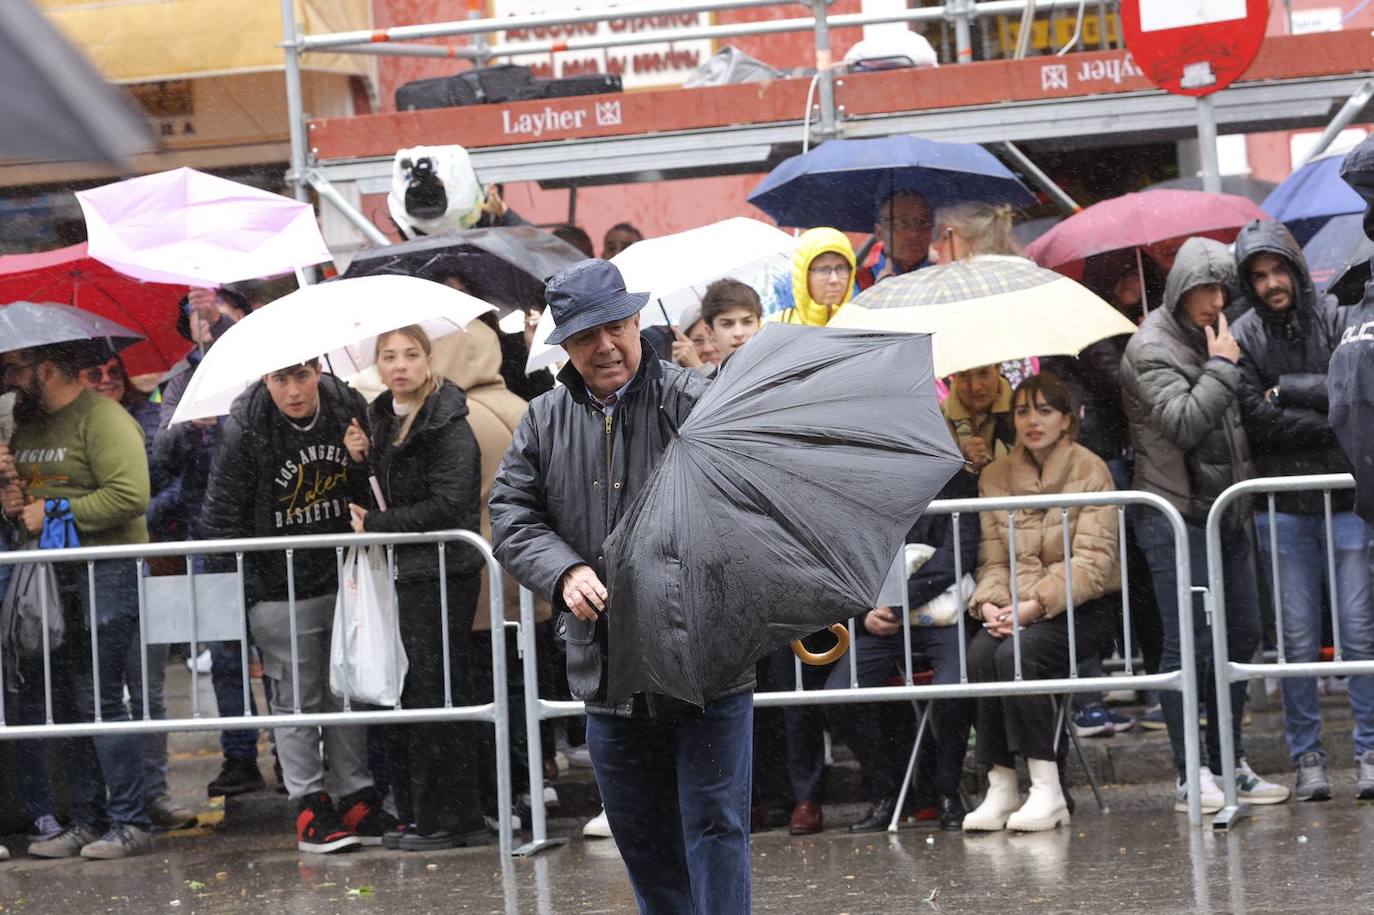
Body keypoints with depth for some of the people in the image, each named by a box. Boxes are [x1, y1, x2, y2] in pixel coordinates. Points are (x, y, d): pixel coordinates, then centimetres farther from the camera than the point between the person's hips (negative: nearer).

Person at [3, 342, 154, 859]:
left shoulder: (103, 419, -10)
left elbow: (130, 496, -20)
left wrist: (54, 512, -15)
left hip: (105, 576, -8)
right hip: (50, 577, 8)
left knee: (98, 700, -9)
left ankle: (130, 823, -2)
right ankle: (86, 822, 14)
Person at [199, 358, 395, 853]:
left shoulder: (351, 409, -4)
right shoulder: (244, 429, -14)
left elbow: (372, 488, 11)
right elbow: (222, 516, -8)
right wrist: (234, 597, -10)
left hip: (344, 583, 4)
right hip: (281, 590, -4)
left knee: (347, 693, 10)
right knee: (296, 700, 1)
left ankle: (356, 799, 18)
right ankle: (310, 808, 8)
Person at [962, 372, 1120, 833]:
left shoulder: (1090, 471, -3)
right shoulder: (995, 476, 12)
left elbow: (1093, 561, -11)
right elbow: (992, 557, 8)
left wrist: (1037, 604, -21)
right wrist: (989, 603, -13)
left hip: (1079, 607, -4)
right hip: (1014, 607, 4)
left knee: (1017, 654, -32)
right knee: (979, 654, -28)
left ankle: (1047, 790, -29)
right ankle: (1000, 788, -25)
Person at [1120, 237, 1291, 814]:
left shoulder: (1209, 338, 16)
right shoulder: (1150, 348, -10)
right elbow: (1183, 423, -22)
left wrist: (1243, 493, 13)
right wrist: (1221, 367, -16)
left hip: (1224, 513, 8)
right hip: (1175, 517, -8)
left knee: (1241, 637, 9)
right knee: (1187, 645, -9)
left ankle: (1227, 764, 18)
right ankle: (1190, 776, -5)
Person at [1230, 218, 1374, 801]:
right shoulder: (1244, 336, 2)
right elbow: (1256, 419, -7)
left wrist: (1286, 389, -7)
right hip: (1283, 505, 0)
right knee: (1298, 637, 1)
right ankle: (1307, 758, 8)